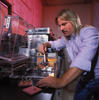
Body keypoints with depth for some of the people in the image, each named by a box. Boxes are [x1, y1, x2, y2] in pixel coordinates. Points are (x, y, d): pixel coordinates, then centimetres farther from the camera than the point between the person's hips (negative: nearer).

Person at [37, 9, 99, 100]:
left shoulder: (89, 31, -21)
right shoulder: (66, 37, 3)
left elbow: (84, 59, -38)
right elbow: (55, 44, 22)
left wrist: (61, 81, -47)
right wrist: (45, 44, -1)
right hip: (85, 79, 6)